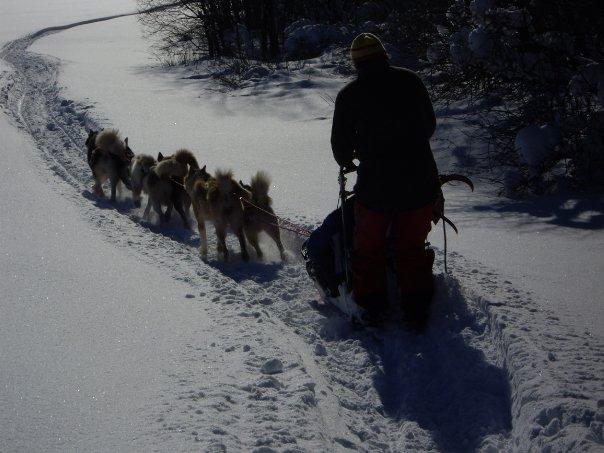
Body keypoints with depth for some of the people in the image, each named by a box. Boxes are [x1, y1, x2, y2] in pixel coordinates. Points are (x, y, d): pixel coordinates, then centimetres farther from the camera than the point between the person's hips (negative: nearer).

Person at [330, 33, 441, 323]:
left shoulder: (350, 94, -4)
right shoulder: (410, 81, 2)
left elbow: (340, 143, 3)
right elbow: (430, 125, 12)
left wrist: (346, 162, 25)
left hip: (376, 185, -2)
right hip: (421, 182, 2)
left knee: (369, 250, 15)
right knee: (412, 248, 18)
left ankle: (372, 308, 14)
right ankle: (417, 307, 18)